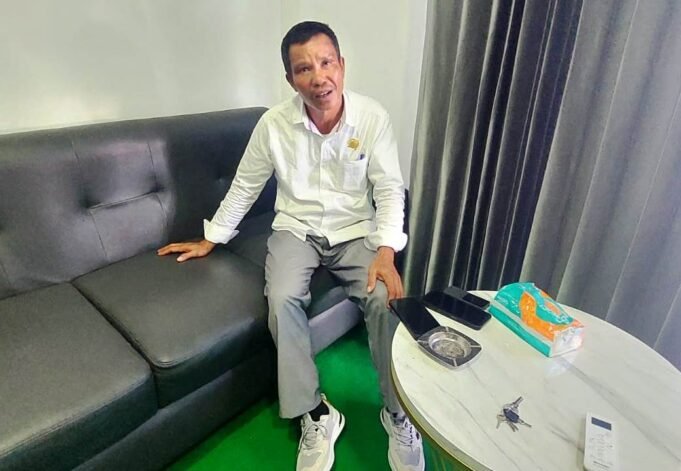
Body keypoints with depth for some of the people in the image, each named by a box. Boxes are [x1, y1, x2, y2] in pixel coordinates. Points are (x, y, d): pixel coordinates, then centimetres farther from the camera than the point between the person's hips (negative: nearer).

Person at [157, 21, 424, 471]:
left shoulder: (373, 117, -10)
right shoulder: (274, 124, -8)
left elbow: (389, 189, -7)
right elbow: (244, 187, 4)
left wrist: (386, 251, -22)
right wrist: (210, 239, 8)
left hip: (355, 231, 0)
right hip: (296, 230, 1)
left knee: (385, 298, -25)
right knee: (283, 300, -28)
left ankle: (398, 413, -1)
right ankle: (316, 414, -8)